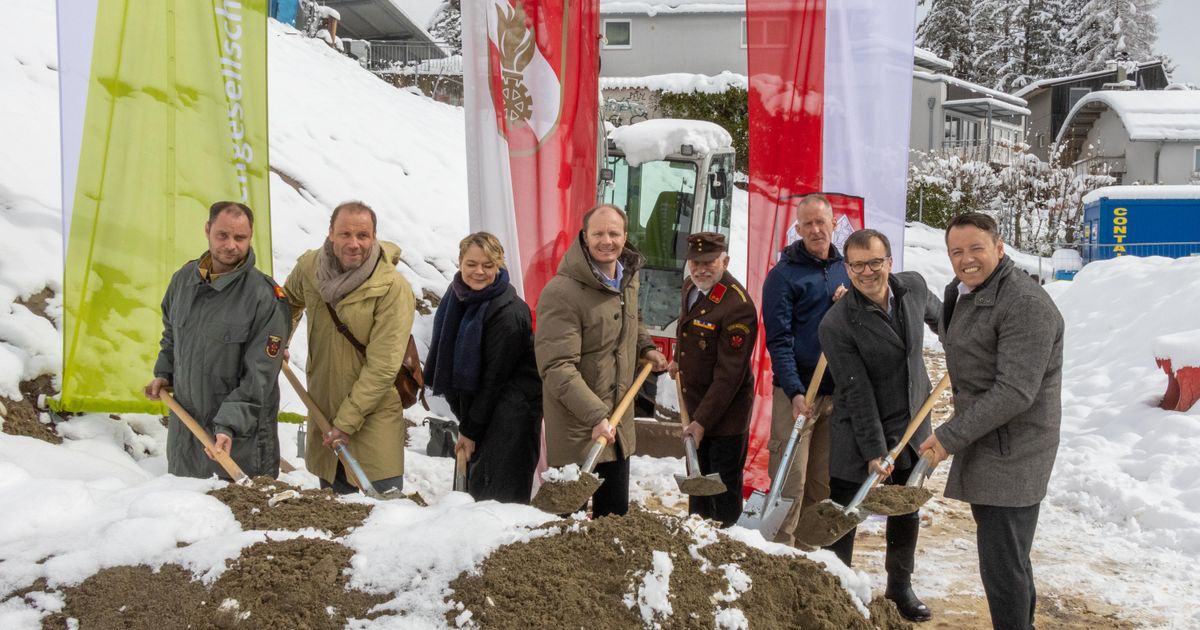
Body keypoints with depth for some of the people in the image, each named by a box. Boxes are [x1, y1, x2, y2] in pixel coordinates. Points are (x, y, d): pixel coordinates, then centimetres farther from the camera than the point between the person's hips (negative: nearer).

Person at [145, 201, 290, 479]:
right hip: (184, 427, 6)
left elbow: (259, 377, -18)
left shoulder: (265, 297, -17)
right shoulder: (184, 279, 2)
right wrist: (163, 373, 10)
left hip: (240, 436, -6)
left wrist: (229, 425, -25)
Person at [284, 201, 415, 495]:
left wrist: (347, 421, -18)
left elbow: (382, 367, -20)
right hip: (322, 408, 5)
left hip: (374, 413, -5)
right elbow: (290, 301, 23)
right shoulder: (309, 266, -3)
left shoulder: (393, 287, -20)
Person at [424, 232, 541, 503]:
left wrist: (471, 429, -11)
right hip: (474, 402, 8)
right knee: (476, 485, 12)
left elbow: (494, 377, -17)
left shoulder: (509, 313, -20)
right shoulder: (458, 297, 2)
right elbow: (450, 355, 9)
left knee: (500, 493, -8)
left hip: (512, 407, -8)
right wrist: (465, 423, 5)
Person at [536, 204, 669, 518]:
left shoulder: (628, 279, 6)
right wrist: (595, 415, -31)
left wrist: (646, 348, 11)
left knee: (616, 514, 20)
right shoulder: (562, 292, -21)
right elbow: (557, 368, -25)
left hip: (619, 422, 8)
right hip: (575, 426, -8)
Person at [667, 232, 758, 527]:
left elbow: (728, 374, -27)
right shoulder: (691, 287, 1)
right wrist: (679, 360, 15)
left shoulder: (738, 307, -26)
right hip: (695, 403, 9)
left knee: (725, 489, 3)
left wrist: (703, 420, -26)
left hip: (725, 412, -9)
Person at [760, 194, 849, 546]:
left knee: (824, 482, 12)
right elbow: (779, 340, -11)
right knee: (790, 478, -7)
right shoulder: (783, 274, -5)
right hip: (796, 391, -5)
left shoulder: (844, 269, 12)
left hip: (837, 390, 5)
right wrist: (795, 392, -21)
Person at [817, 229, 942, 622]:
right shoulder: (836, 324, -22)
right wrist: (874, 450, -20)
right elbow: (857, 393, -22)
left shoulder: (913, 286, -6)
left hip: (913, 427, 5)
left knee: (907, 513, 18)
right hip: (856, 436, -5)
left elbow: (935, 313, 19)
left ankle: (900, 586, 36)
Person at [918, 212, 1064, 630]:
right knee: (1007, 555, 22)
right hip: (982, 448, 10)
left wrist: (951, 436, -23)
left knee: (1002, 566, -6)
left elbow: (1014, 392, -25)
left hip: (1009, 455, -10)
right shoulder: (962, 294, 12)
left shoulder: (1026, 305, -19)